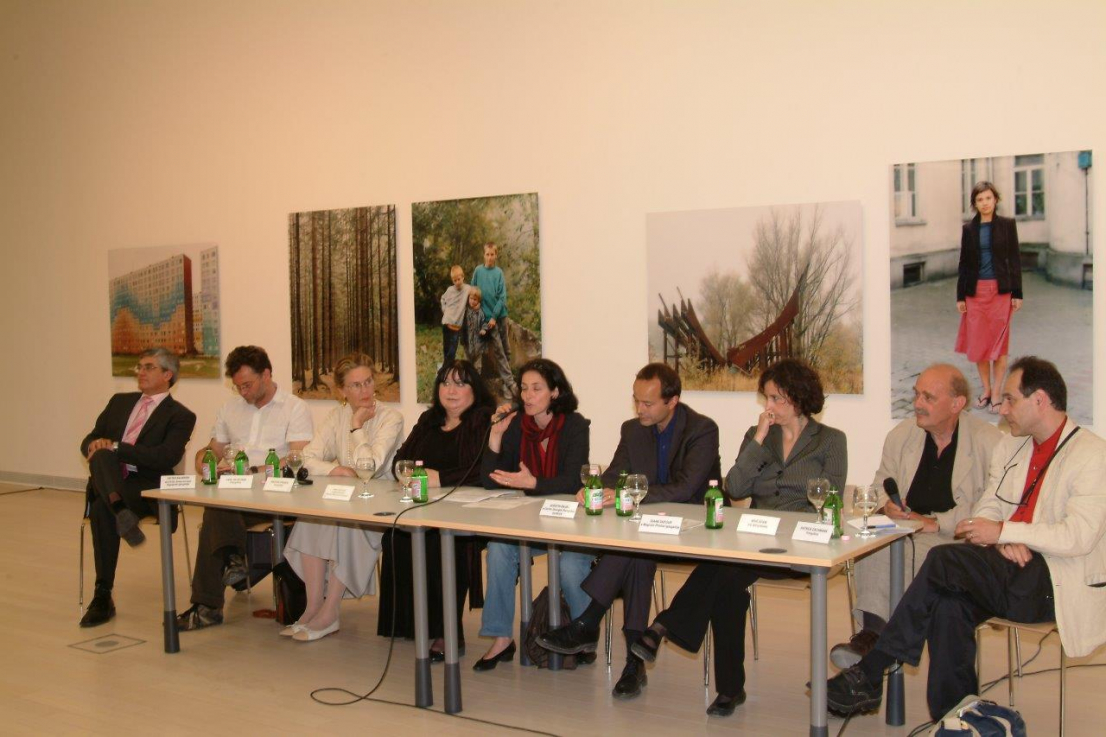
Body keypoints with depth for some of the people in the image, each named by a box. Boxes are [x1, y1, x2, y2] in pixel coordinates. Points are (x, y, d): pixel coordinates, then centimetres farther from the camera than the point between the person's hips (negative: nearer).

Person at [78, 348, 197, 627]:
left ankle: (103, 596, -30)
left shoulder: (180, 415, 4)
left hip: (145, 489, -4)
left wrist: (116, 447, -18)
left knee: (102, 508, -35)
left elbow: (167, 457, -12)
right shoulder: (120, 402, 23)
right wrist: (97, 445, -7)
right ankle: (120, 511, -50)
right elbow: (88, 442, 19)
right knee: (102, 454, -31)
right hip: (107, 482, 5)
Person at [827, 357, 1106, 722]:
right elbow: (986, 510, 12)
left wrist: (1003, 530, -16)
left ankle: (872, 670, -18)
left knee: (944, 560, -24)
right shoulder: (1010, 447, 18)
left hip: (1060, 583, -6)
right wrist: (1002, 542, -11)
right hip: (1013, 573, 6)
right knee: (950, 603, -26)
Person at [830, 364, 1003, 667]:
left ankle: (872, 635, -27)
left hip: (959, 539, -4)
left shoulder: (989, 442, -3)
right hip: (904, 531, 4)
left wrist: (935, 523, -16)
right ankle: (872, 630, -33)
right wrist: (888, 505, -6)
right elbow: (880, 486, 19)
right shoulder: (901, 435, 13)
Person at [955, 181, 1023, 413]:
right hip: (975, 291, 2)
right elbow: (964, 263, 8)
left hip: (1001, 290, -2)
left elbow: (1015, 259, 0)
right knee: (977, 342, 4)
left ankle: (996, 394, 5)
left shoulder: (1007, 224, 0)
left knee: (999, 342, 0)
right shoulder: (968, 228, 6)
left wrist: (1017, 293, -5)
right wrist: (960, 295, 4)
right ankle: (986, 390, 17)